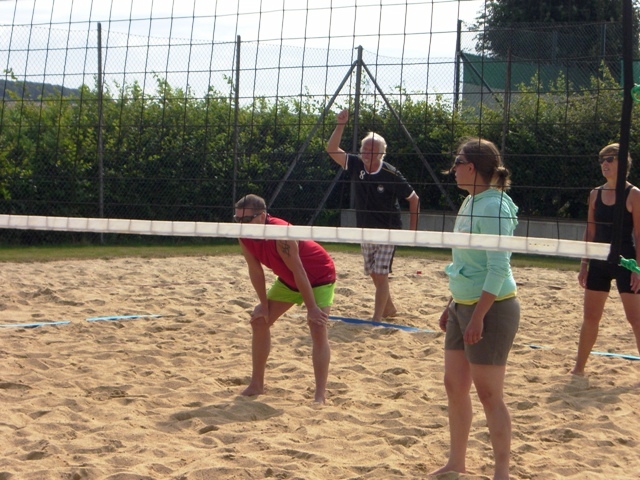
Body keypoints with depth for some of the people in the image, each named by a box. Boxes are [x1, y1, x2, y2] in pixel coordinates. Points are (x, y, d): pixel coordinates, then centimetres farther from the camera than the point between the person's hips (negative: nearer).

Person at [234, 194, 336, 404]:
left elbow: (298, 271, -32)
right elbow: (255, 270, -4)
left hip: (319, 277, -8)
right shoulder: (245, 237, -16)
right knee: (259, 320, 5)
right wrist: (264, 304, -2)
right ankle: (257, 385, 16)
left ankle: (320, 394, -18)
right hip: (289, 280, 8)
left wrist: (311, 308, -26)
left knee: (318, 329, -21)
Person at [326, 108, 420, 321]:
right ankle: (389, 308, 34)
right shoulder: (356, 165, -5)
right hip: (365, 231, 6)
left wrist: (412, 229, -8)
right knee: (374, 274, 15)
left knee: (380, 275, -11)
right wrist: (341, 125, -22)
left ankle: (377, 318, -8)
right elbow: (332, 150, -11)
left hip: (387, 232, -5)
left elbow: (413, 198, -8)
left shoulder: (391, 174, -17)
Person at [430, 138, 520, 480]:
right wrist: (453, 305, 20)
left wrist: (478, 317, -25)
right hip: (464, 304, 9)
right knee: (454, 386, 14)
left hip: (491, 308, -9)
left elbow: (498, 268, -23)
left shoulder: (493, 208, -18)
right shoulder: (471, 202, 10)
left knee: (489, 395, -1)